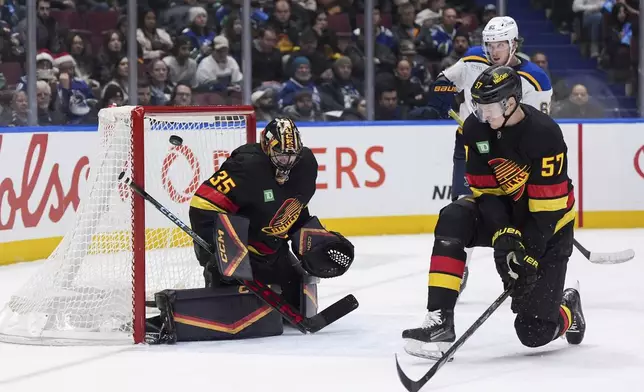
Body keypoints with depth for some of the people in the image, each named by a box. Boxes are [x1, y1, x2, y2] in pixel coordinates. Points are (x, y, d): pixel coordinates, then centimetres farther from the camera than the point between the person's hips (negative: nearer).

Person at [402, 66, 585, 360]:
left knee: (535, 332, -8)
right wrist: (502, 236, -24)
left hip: (547, 227, -5)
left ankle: (568, 309, 30)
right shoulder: (476, 128, -12)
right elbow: (484, 189, -10)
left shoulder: (545, 134, -26)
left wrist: (528, 254, -29)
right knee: (453, 221, -29)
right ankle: (440, 321, -28)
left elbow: (548, 206, -25)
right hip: (500, 213, 5)